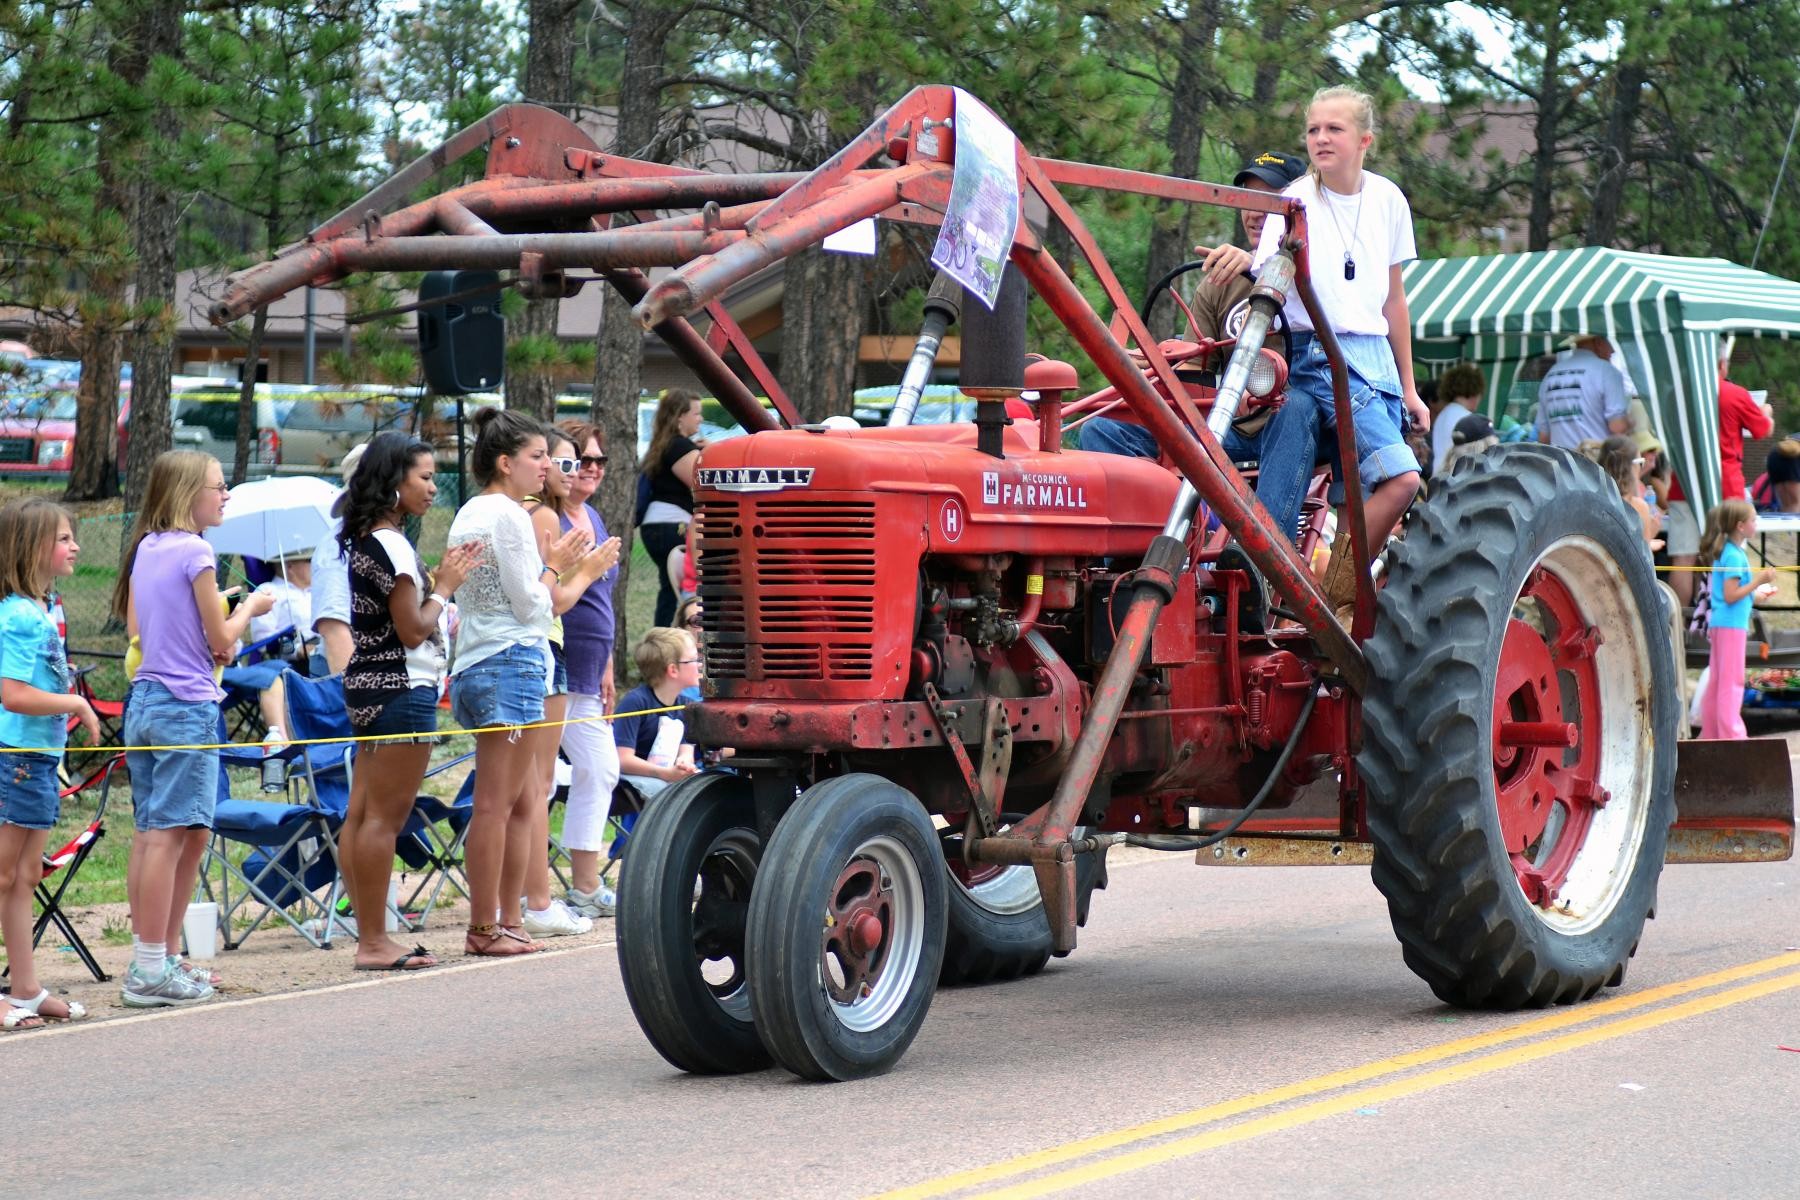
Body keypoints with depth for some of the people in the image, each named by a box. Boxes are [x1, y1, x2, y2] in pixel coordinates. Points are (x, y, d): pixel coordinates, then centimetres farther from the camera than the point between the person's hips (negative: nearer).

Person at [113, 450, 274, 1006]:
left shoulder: (144, 549, 12)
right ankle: (152, 971, -8)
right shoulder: (195, 552, -12)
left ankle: (152, 959, 14)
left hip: (142, 703, 9)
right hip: (186, 705, -9)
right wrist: (250, 607, 8)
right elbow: (221, 639, -9)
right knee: (170, 835, -8)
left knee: (151, 834, 10)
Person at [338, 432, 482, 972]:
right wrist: (445, 586, -3)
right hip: (402, 688, -10)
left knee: (362, 814, 8)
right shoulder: (391, 544, -15)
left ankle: (369, 935, 12)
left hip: (368, 686, 10)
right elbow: (413, 630, -16)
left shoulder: (362, 539, 14)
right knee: (385, 816, -7)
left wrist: (439, 579, 11)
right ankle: (374, 942, -5)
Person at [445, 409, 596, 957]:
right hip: (512, 660, -10)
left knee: (524, 798, 14)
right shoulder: (508, 515, -12)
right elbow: (531, 605, -12)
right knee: (496, 802, -7)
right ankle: (486, 927, -4)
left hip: (473, 664, 10)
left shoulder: (468, 514, 17)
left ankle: (508, 921, 15)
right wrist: (555, 565, 3)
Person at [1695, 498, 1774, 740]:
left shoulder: (1723, 551, 12)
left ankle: (1710, 733, 17)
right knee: (1732, 681, -7)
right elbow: (1730, 595, -21)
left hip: (1720, 623, 10)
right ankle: (1731, 734, -6)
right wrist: (1758, 581, -19)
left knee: (1716, 681, 12)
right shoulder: (1734, 555, -17)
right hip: (1731, 624, -10)